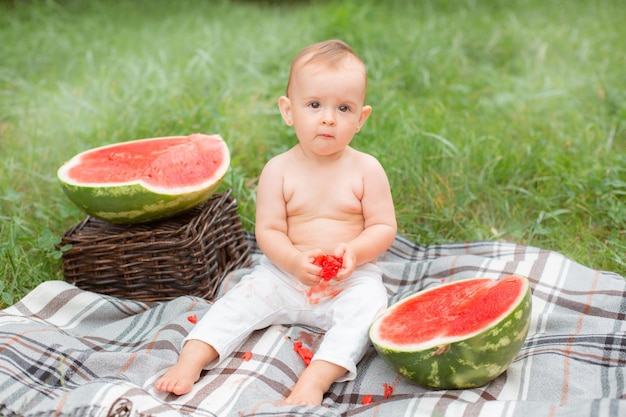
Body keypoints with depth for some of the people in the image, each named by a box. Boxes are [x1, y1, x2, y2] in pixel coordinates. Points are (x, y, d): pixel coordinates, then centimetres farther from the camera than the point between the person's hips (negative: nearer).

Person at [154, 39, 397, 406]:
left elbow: (384, 227, -4)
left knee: (367, 306, -29)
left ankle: (315, 381, -38)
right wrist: (294, 260, -24)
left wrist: (354, 251, -24)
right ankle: (190, 361, -16)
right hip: (286, 273, 2)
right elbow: (268, 231, -6)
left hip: (352, 279, -1)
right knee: (240, 301, -15)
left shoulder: (367, 170, -6)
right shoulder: (279, 170, -5)